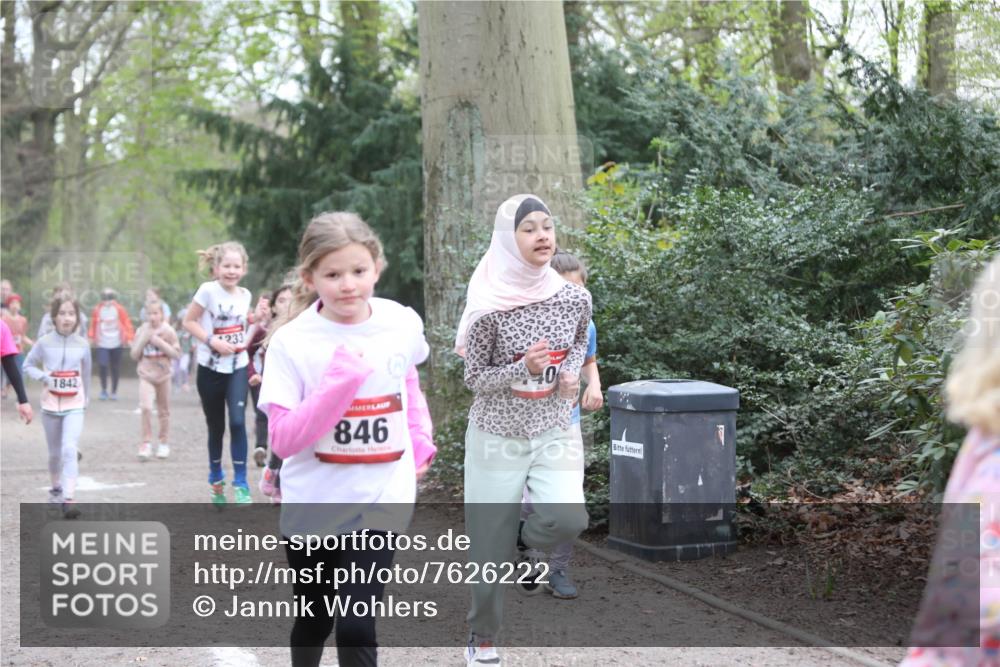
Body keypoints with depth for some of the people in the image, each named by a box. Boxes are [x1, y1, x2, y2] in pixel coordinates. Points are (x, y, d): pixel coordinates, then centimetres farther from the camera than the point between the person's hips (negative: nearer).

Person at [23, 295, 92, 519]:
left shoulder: (82, 344, -2)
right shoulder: (44, 343, -5)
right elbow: (28, 365, 2)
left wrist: (86, 399, 17)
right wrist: (43, 377, -15)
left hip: (74, 406, -1)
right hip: (50, 406, 1)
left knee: (69, 450, -17)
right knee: (55, 453, 14)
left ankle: (68, 499, -23)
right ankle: (56, 488, 40)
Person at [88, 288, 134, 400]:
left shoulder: (119, 309, -1)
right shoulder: (97, 310, 1)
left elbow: (126, 323, 0)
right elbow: (93, 324, 8)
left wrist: (128, 338, -6)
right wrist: (92, 337, 1)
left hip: (116, 343, 0)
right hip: (102, 343, 0)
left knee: (115, 368, 6)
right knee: (102, 365, -15)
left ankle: (114, 392, 19)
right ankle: (104, 390, 1)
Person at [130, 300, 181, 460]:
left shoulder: (168, 331, -4)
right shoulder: (142, 330, 0)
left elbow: (176, 353, -4)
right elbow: (134, 355, 2)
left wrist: (160, 343, -16)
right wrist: (143, 340, -12)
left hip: (163, 374, 0)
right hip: (146, 374, 0)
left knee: (163, 410, 10)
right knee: (146, 407, -17)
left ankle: (163, 443, 24)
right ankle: (146, 444, -12)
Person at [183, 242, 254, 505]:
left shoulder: (245, 295, 2)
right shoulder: (208, 290, -11)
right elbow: (189, 321, -8)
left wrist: (244, 342, 3)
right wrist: (212, 341, -19)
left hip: (238, 368, 2)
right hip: (210, 368, -2)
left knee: (238, 422, -16)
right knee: (216, 427, 10)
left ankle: (241, 483, -7)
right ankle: (216, 478, 32)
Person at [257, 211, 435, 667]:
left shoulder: (402, 324, -5)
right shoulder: (292, 341, -14)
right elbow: (282, 439, -19)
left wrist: (419, 440, 10)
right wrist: (338, 383, -28)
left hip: (378, 502, 0)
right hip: (313, 506, 0)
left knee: (356, 626, -12)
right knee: (313, 619, 19)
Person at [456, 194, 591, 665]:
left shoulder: (574, 298, -3)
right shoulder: (490, 307, -14)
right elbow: (474, 378, -8)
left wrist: (571, 374, -3)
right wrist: (524, 369, -24)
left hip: (554, 430, 2)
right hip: (497, 434, -2)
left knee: (568, 520, -21)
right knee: (490, 546, 3)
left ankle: (525, 542, 16)